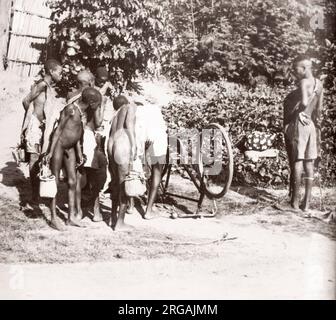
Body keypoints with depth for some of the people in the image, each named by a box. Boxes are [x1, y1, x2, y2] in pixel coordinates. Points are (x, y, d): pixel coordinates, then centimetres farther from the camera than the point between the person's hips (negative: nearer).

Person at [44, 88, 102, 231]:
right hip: (58, 145, -8)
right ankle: (54, 218, 5)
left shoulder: (85, 112, 5)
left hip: (70, 148, 8)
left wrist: (79, 151, 15)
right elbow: (59, 129, -16)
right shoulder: (70, 109, -18)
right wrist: (51, 151, -18)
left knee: (72, 181, 7)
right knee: (55, 181, -1)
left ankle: (72, 216, 14)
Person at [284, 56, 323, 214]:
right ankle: (306, 203, 8)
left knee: (297, 162, -3)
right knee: (309, 164, 6)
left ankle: (295, 201, 1)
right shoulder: (319, 84, 13)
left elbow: (304, 103, -26)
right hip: (312, 125, 7)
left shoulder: (304, 82, -11)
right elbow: (318, 109, 16)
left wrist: (298, 112, -9)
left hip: (299, 124, -7)